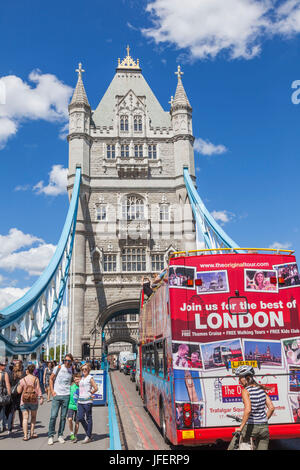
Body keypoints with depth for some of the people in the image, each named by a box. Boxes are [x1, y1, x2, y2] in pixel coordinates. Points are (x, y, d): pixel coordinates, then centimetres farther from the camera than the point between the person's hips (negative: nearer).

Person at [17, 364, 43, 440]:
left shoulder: (22, 380, -4)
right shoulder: (36, 379, -3)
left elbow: (19, 391, 0)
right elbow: (38, 389, -9)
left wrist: (18, 385, 17)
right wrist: (41, 397, -8)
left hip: (24, 401, -1)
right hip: (34, 400, 1)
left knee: (25, 418, 2)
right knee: (33, 417, 17)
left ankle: (25, 435, -3)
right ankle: (32, 433, 17)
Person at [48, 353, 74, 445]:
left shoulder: (72, 370, 5)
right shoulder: (58, 368, -2)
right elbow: (51, 379, 7)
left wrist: (71, 389, 4)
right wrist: (52, 391, -1)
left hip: (66, 396, 2)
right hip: (57, 395, -2)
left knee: (63, 417, 6)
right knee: (53, 416, -5)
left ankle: (60, 435, 18)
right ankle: (50, 436, 7)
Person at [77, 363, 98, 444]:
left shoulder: (90, 378, -5)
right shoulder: (82, 378, 15)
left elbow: (96, 388, -9)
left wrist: (90, 394, -1)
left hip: (87, 401, -7)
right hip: (80, 401, 7)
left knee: (88, 418, 1)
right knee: (80, 418, 3)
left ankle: (88, 437, 10)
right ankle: (88, 432, 22)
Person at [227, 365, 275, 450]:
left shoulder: (245, 391, -13)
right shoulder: (261, 389, 4)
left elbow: (248, 410, -26)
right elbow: (271, 408, 5)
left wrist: (241, 427, -21)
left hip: (250, 427, -6)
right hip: (264, 427, 6)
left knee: (231, 448, 12)